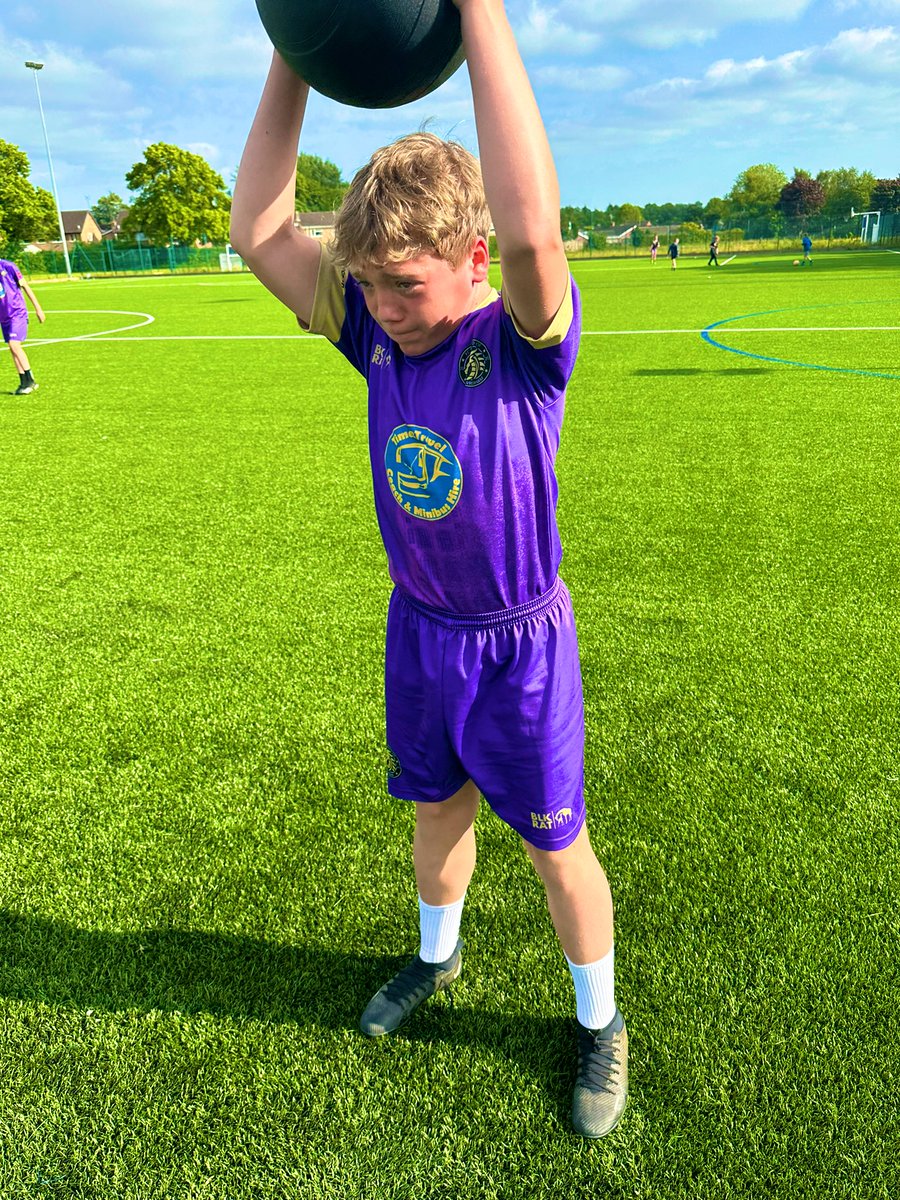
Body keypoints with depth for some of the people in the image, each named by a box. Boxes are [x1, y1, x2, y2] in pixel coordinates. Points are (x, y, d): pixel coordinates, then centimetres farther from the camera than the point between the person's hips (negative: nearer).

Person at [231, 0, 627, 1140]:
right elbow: (259, 230, -8)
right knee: (436, 811, 25)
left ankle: (600, 1024, 39)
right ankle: (438, 956, 54)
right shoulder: (380, 332, -6)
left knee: (556, 849, 12)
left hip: (521, 646, -5)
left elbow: (532, 224, -42)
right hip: (417, 631, 5)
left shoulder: (526, 342, -21)